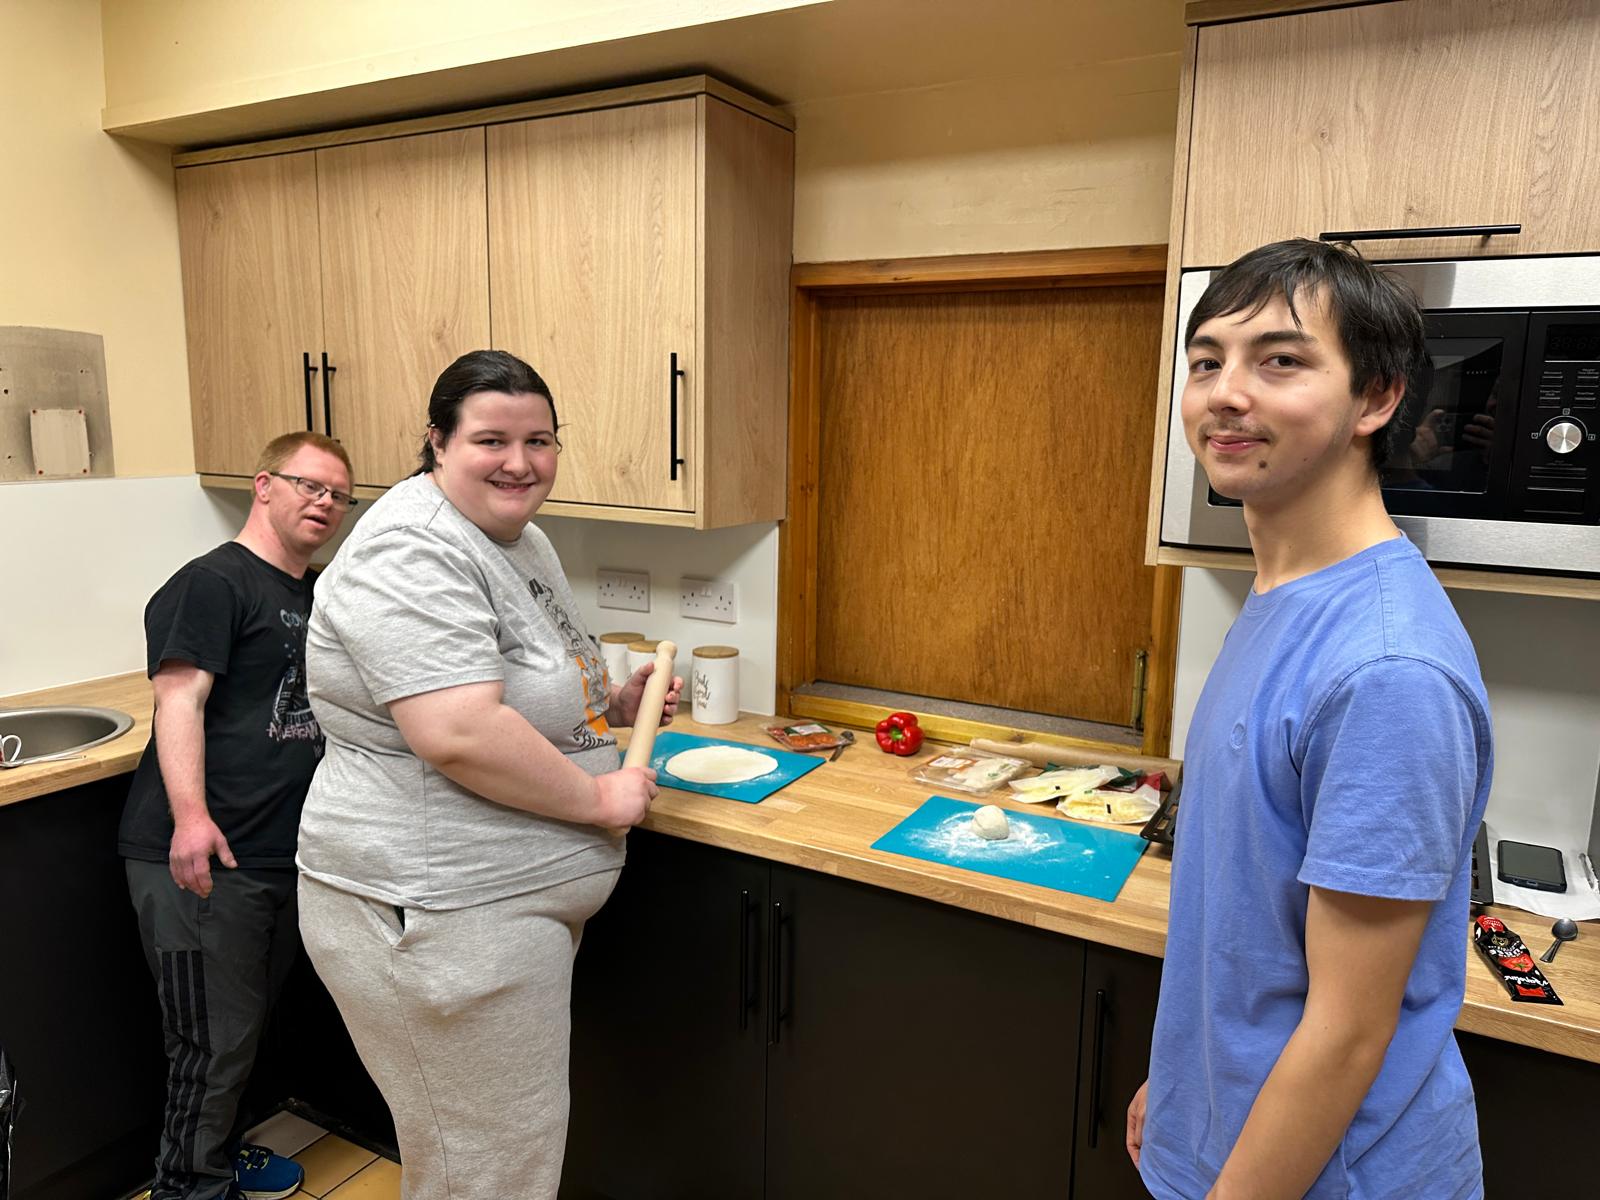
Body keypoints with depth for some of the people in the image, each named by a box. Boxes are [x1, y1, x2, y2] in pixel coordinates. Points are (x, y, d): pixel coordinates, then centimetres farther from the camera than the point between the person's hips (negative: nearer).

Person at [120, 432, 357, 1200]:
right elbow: (180, 699, -19)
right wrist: (190, 816, -30)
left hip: (284, 852, 8)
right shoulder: (213, 583, -9)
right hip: (201, 857, -8)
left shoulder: (319, 594, 17)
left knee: (247, 1024, 20)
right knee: (214, 1039, 0)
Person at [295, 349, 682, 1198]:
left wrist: (616, 705, 7)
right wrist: (598, 797, -19)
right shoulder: (412, 555, -21)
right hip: (442, 916, -9)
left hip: (511, 899, 10)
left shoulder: (523, 540, 10)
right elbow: (460, 737, -31)